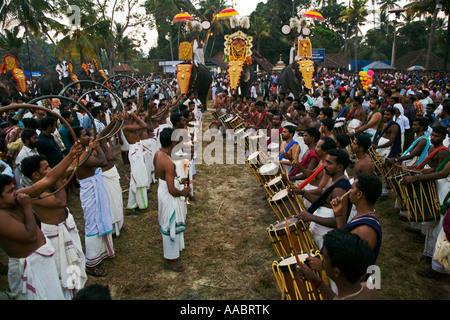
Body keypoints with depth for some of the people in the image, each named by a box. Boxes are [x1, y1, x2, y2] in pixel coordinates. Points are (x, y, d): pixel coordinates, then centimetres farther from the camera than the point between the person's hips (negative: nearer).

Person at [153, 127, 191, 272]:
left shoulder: (158, 154, -4)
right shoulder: (169, 162, -32)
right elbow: (172, 191, -29)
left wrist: (177, 180, 14)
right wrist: (183, 192, -10)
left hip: (162, 190, 9)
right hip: (170, 197, -9)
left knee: (168, 224, 28)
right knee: (172, 226, 8)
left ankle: (170, 248, 51)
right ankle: (170, 260, 26)